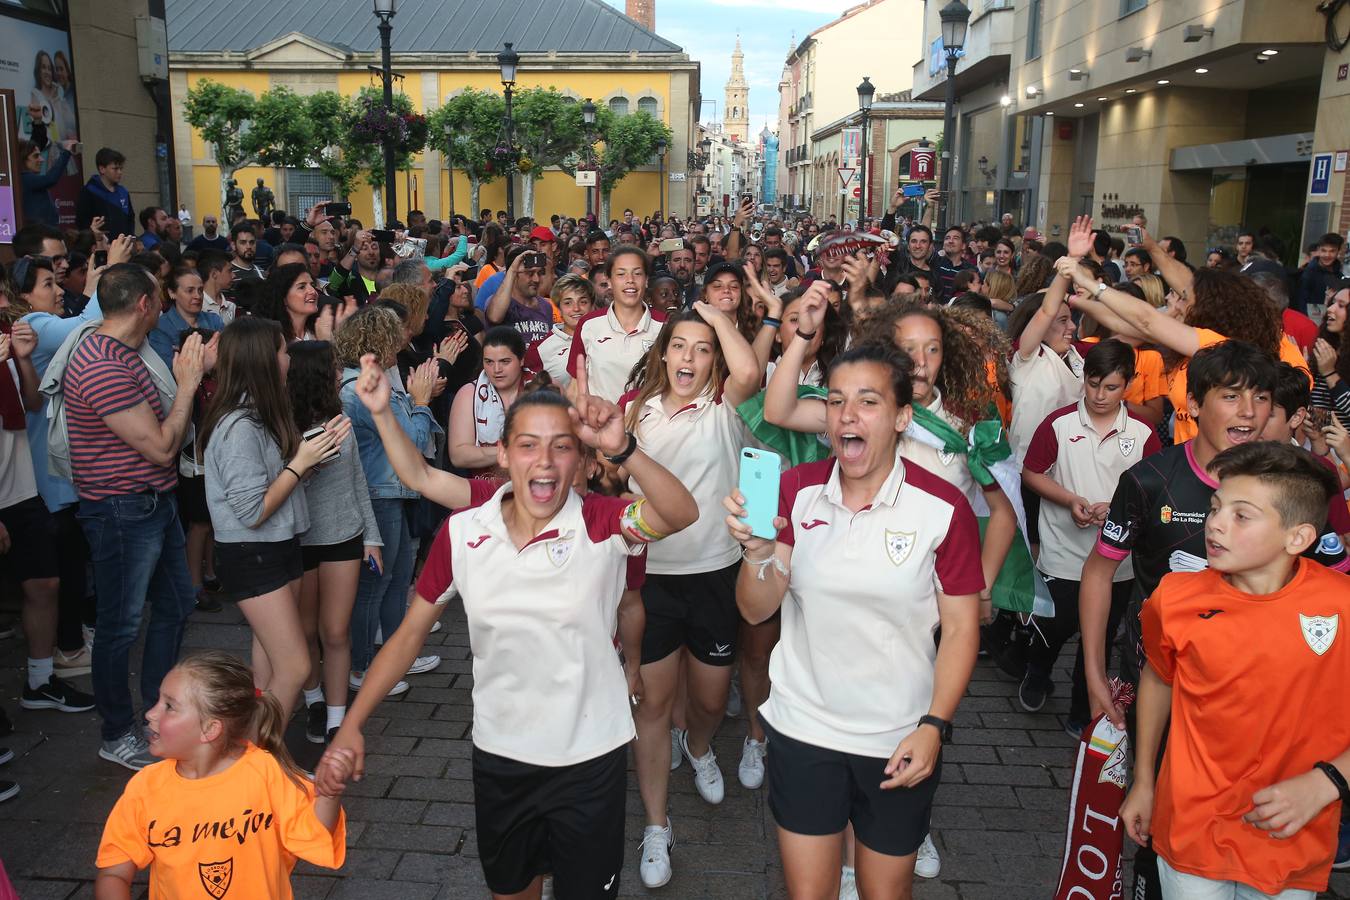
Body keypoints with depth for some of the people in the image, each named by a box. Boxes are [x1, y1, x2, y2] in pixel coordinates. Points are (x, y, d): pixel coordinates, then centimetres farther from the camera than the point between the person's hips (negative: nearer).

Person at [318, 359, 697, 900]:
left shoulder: (603, 525, -18)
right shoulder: (463, 533, -10)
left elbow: (682, 514, -39)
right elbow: (410, 633, 0)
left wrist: (621, 449, -54)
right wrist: (351, 725, -4)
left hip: (590, 757, -2)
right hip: (499, 754, 3)